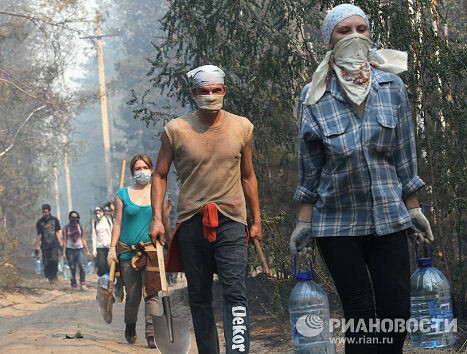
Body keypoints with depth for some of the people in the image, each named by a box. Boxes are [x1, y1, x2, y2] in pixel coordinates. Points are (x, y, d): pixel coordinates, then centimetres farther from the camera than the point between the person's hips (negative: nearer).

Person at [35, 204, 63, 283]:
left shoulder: (55, 220, 8)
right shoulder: (40, 222, 6)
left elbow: (57, 232, 11)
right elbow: (39, 235, 8)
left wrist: (60, 243, 5)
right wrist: (37, 247, 5)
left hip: (54, 244, -1)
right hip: (45, 245, 1)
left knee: (54, 259, -20)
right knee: (46, 263, -3)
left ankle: (54, 275, -5)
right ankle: (50, 277, 11)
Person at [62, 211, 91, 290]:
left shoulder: (80, 227, 9)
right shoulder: (66, 228, 3)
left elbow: (83, 240, 11)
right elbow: (65, 241, 3)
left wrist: (87, 251, 8)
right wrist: (64, 252, -3)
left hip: (80, 249, 1)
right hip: (70, 250, -1)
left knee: (82, 266, -17)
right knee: (72, 269, 1)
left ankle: (83, 284, -12)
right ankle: (74, 285, 10)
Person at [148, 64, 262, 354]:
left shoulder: (242, 127, 6)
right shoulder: (176, 129, 0)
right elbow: (160, 175, 8)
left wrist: (257, 220, 17)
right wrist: (157, 218, -1)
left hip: (231, 221, 0)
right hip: (191, 221, 1)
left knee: (235, 293, -14)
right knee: (198, 297, 7)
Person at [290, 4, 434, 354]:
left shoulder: (391, 86, 2)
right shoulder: (315, 97, -1)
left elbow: (404, 154, 7)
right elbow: (309, 166, 4)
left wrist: (414, 208, 7)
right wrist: (304, 221, 2)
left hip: (388, 218, 2)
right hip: (336, 221, -1)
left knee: (396, 311, -2)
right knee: (360, 316, -2)